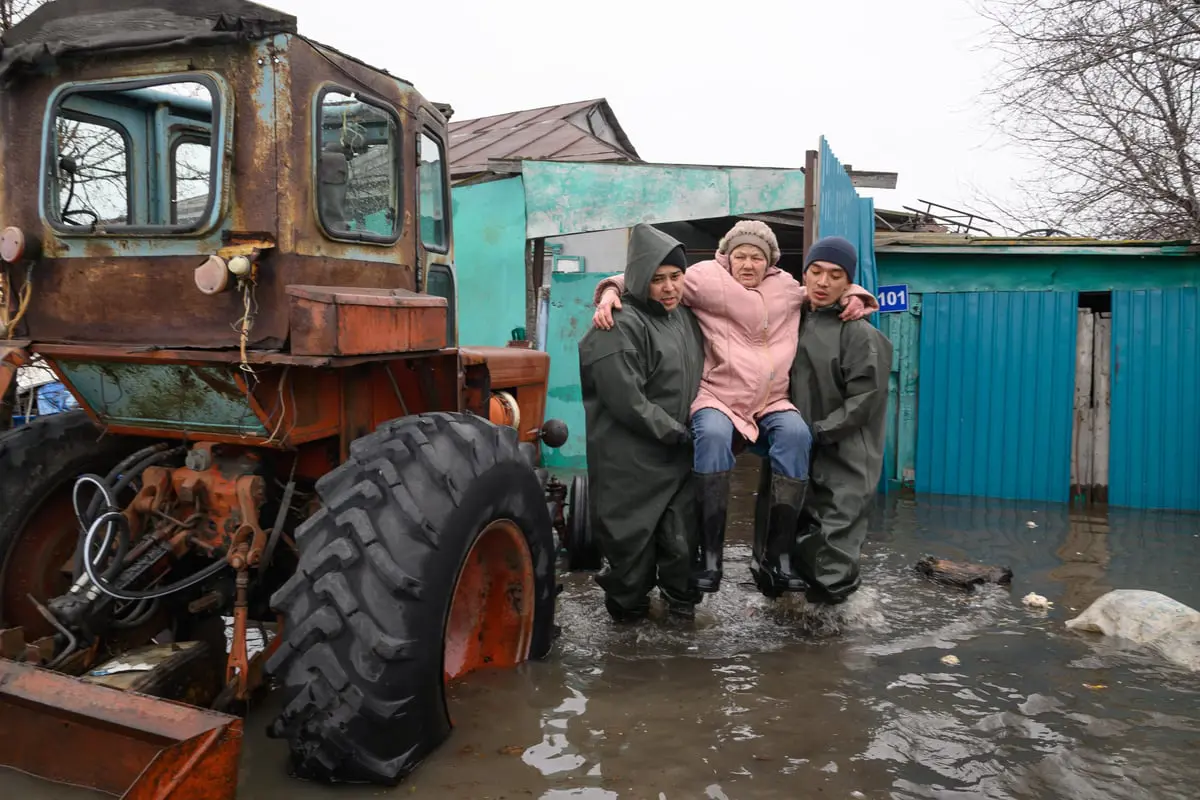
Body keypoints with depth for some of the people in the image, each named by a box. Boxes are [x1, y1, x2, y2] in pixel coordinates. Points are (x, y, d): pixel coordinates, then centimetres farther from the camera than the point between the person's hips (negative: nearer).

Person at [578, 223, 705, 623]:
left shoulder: (686, 316, 11)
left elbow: (696, 382, 26)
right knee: (633, 540, 5)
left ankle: (681, 603, 29)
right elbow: (627, 401, -20)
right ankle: (629, 608, 26)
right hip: (632, 462, -6)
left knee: (682, 539, 9)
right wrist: (678, 435, -14)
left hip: (678, 456, 7)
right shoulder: (622, 326, -15)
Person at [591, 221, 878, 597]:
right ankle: (710, 552, -24)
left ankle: (775, 554, -19)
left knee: (796, 434, -28)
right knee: (713, 435, -36)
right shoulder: (706, 277, 3)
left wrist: (853, 294, 13)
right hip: (716, 397, -3)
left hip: (771, 403, 4)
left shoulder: (787, 287, 18)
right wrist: (611, 292, -16)